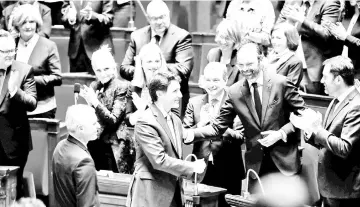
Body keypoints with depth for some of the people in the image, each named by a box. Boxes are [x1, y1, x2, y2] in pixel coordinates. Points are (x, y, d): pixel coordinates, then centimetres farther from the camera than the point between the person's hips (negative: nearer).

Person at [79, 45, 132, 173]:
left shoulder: (121, 87, -7)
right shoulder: (94, 86, 9)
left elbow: (113, 121, -14)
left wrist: (95, 102, -21)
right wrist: (87, 101, -4)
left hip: (114, 147, -5)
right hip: (94, 145, 5)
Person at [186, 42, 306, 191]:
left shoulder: (281, 83, -7)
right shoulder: (234, 92, 1)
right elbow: (218, 126, 2)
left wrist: (281, 133, -15)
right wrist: (191, 134, -12)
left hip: (284, 161, -2)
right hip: (256, 163, 2)